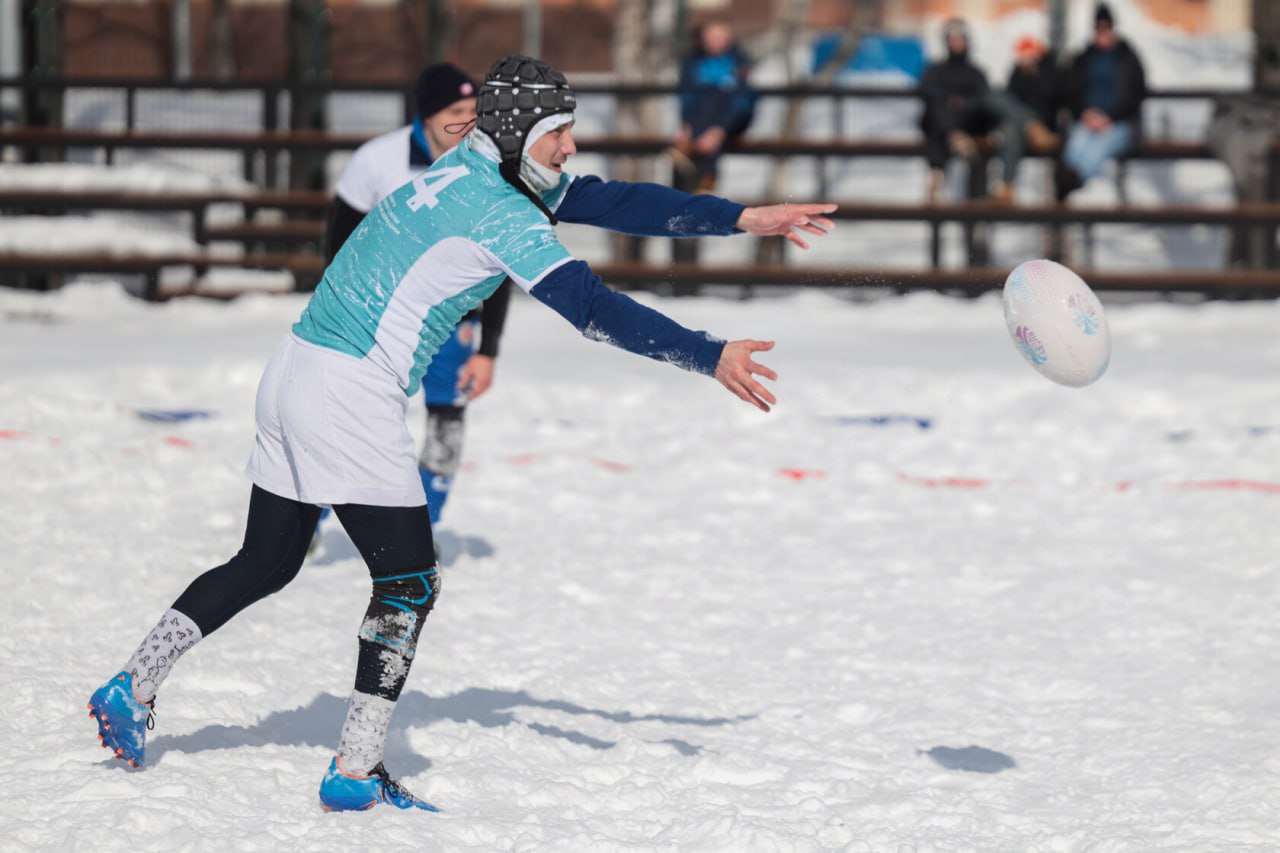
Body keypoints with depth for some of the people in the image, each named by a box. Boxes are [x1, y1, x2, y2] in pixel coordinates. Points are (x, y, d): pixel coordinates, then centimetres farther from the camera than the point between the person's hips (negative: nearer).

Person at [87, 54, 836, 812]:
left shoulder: (475, 173, 12)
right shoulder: (500, 212, -16)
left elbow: (612, 201, 12)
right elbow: (591, 307, -24)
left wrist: (743, 218, 9)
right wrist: (711, 357, -26)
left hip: (297, 378, 10)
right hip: (351, 396, -10)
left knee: (267, 563, 20)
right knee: (409, 581, -2)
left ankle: (132, 691, 25)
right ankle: (356, 775, 0)